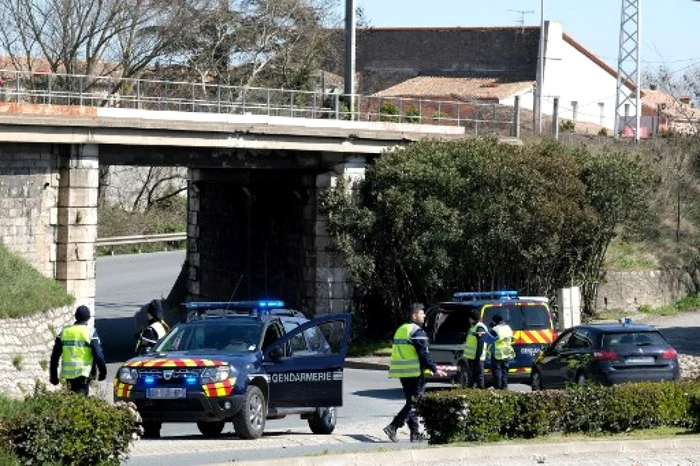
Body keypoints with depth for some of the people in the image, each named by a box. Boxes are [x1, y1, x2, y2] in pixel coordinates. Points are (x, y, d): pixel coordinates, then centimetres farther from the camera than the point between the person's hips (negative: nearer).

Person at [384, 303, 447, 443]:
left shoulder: (401, 330, 16)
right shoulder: (417, 332, -12)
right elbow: (424, 354, -17)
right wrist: (435, 369, -11)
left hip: (402, 373, 9)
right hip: (415, 373, -9)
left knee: (411, 402, 14)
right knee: (413, 403, -6)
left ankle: (415, 433, 15)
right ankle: (393, 427, -15)